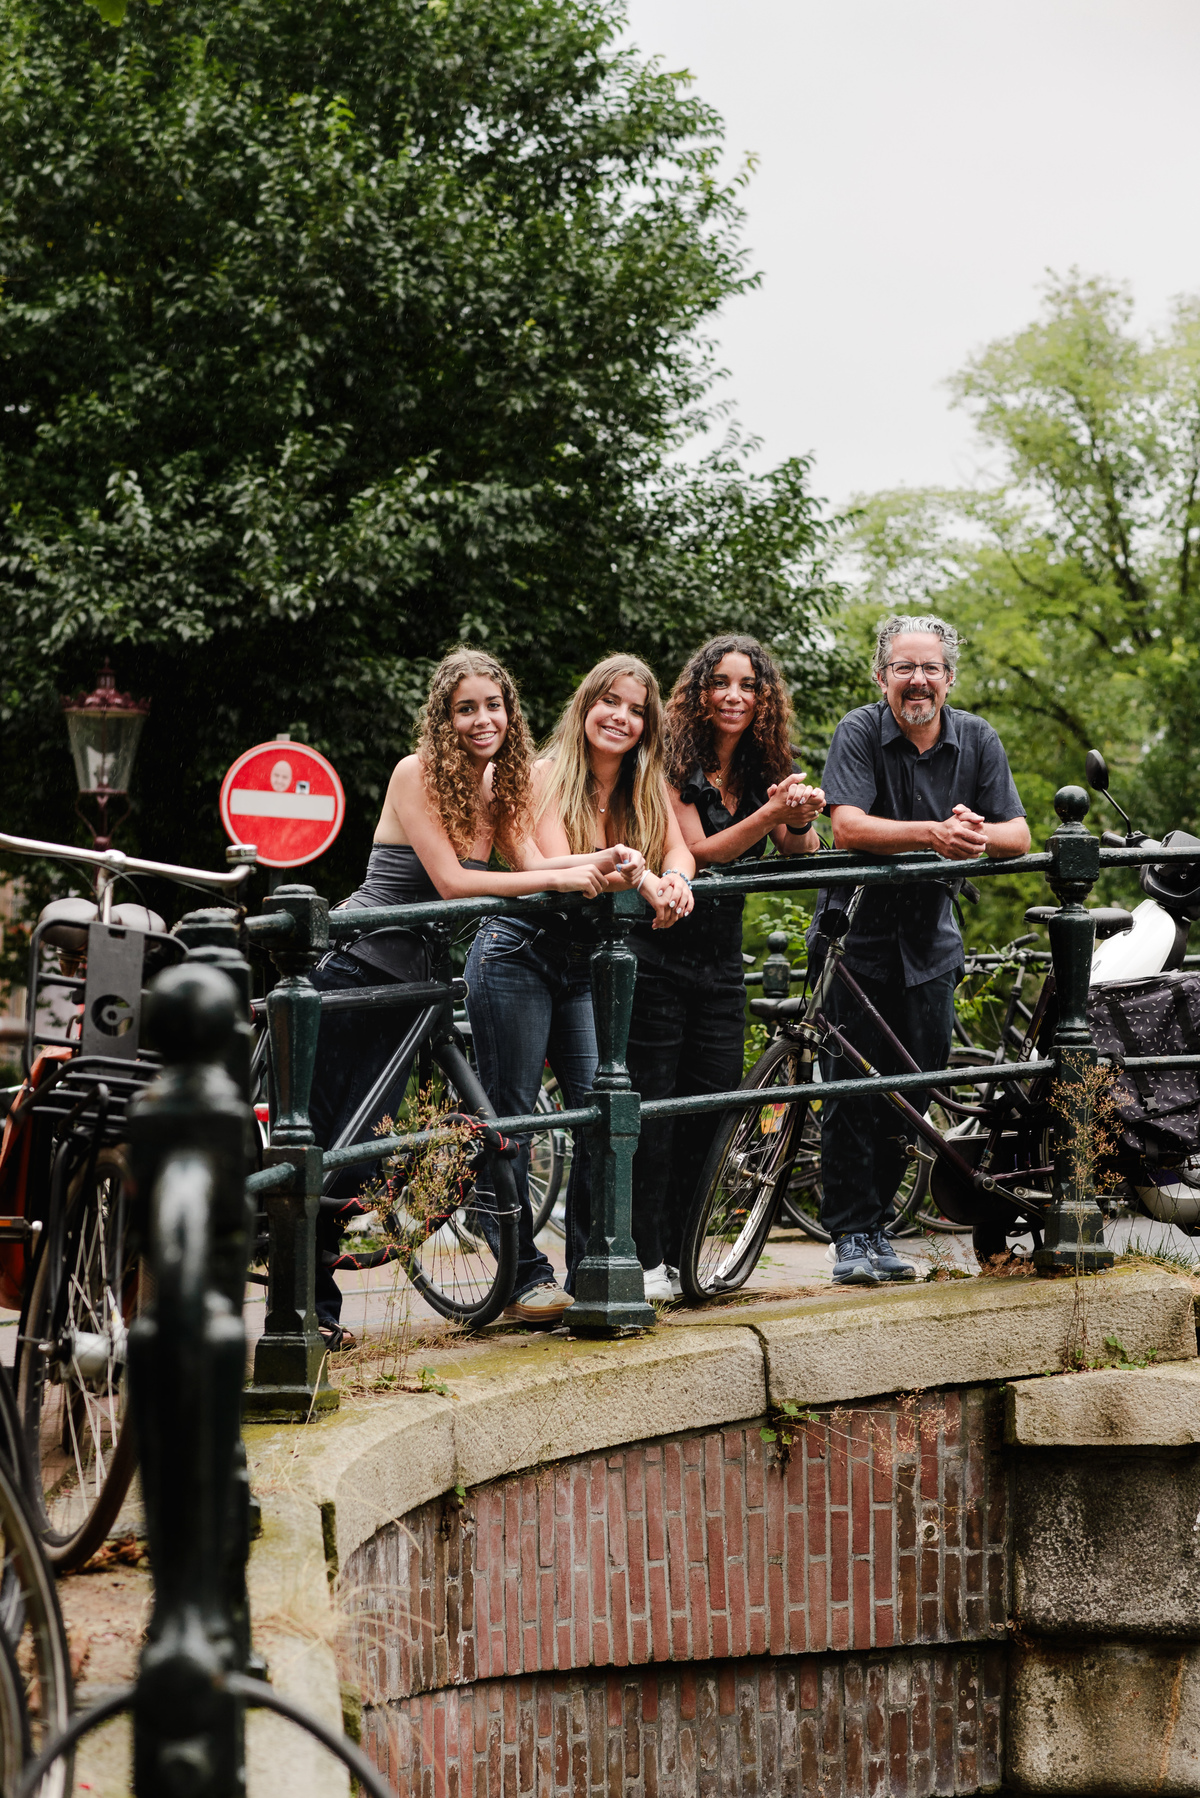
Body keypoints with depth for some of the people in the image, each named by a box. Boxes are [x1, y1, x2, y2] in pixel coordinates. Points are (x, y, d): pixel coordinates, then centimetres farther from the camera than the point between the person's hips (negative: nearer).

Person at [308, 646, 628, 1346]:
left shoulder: (498, 783, 9)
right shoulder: (418, 773, -13)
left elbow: (532, 864, -1)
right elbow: (451, 880, -21)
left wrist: (608, 859, -17)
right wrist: (561, 880, -24)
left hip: (411, 979, 6)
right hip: (358, 968, -6)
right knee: (328, 1140, -3)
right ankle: (306, 1302, 6)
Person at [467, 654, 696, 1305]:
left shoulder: (646, 785, 7)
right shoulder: (550, 773, -8)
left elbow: (676, 849, -7)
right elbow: (556, 869, -19)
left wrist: (674, 879, -31)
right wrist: (635, 876, -36)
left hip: (584, 969, 4)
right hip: (518, 953, -4)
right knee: (511, 1116, -4)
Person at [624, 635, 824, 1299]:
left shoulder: (763, 770, 6)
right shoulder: (675, 765, -10)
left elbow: (802, 855, -3)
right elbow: (697, 853, -18)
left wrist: (800, 820, -25)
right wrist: (771, 815, -30)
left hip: (721, 961, 5)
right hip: (658, 952, -5)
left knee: (713, 1103, 3)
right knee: (650, 1109, -5)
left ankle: (682, 1256, 10)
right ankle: (645, 1262, -1)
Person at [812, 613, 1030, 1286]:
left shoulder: (977, 739, 0)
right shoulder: (860, 732, -10)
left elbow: (1019, 836, -5)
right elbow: (849, 827, -24)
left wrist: (977, 834, -29)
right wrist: (933, 833, -38)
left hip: (930, 939, 4)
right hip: (856, 932, -4)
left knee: (915, 1092, 6)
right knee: (853, 1091, -5)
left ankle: (877, 1226, 19)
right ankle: (852, 1238, 3)